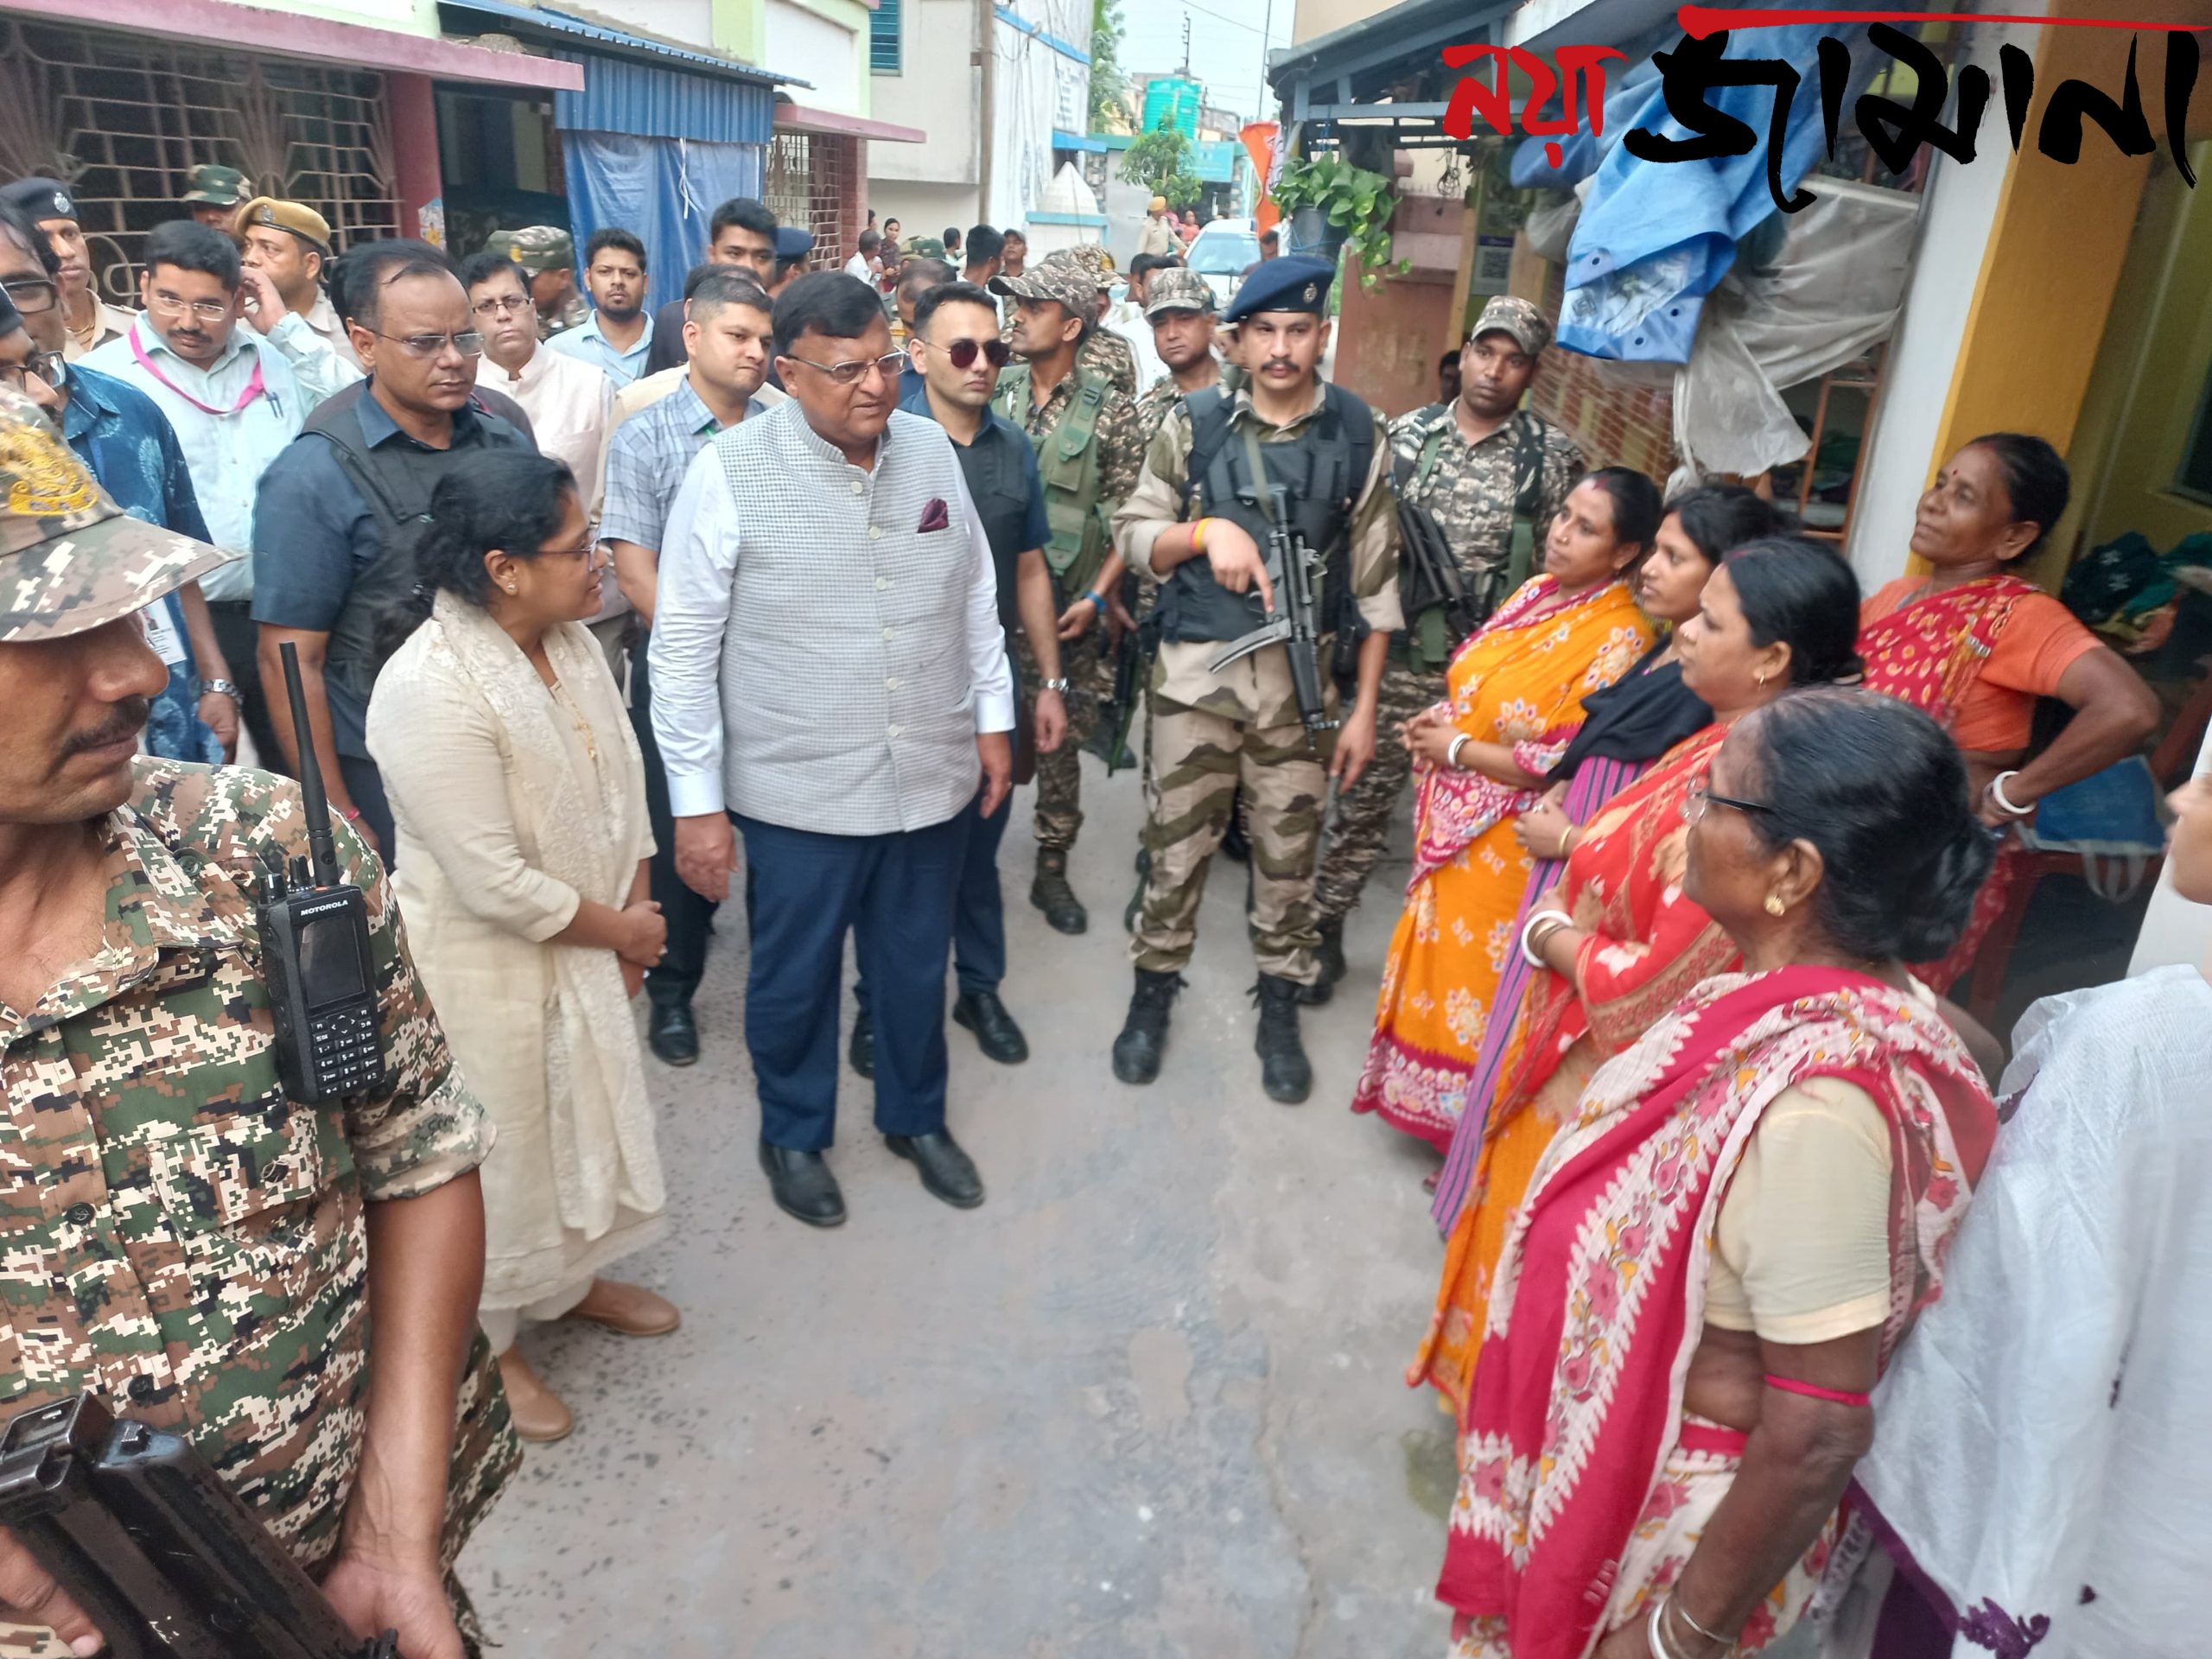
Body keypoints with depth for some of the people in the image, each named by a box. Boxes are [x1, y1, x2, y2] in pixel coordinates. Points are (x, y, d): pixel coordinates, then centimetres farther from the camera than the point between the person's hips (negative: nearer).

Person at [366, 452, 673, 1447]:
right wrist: (622, 928, -15)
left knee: (582, 1120, 25)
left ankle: (572, 1278, 51)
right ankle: (486, 1343, 38)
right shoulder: (431, 691, -30)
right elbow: (495, 883, -28)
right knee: (496, 1153, 13)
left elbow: (621, 780, 4)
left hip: (584, 949, 8)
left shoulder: (569, 639, -4)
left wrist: (633, 919, -2)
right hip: (487, 968, -8)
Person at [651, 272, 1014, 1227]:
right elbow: (683, 651, -9)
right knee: (793, 976, 15)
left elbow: (976, 596, 11)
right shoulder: (728, 473, -13)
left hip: (932, 778, 4)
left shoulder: (931, 450, 0)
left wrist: (992, 718, 11)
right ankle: (793, 1135, 40)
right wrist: (696, 804, -9)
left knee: (916, 964, 20)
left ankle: (916, 1117, 44)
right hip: (799, 791, -3)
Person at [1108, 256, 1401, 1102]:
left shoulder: (1360, 435, 1)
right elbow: (1133, 534, 2)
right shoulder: (1192, 424, 1)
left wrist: (1364, 707, 1)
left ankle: (1279, 1011, 29)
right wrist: (1208, 529, -19)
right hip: (1195, 667, 0)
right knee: (1176, 841, 9)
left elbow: (1375, 579, 3)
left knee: (1289, 849, 10)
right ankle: (1152, 995, 28)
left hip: (1301, 675, 0)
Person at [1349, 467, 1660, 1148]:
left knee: (1478, 973, 6)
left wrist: (1457, 748, -18)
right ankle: (1424, 1093, 40)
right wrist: (1440, 719, -5)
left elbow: (1572, 765, -25)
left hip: (1509, 842, -8)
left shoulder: (1619, 641, -20)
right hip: (1453, 818, 8)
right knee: (1438, 951, 20)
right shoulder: (1539, 592, 4)